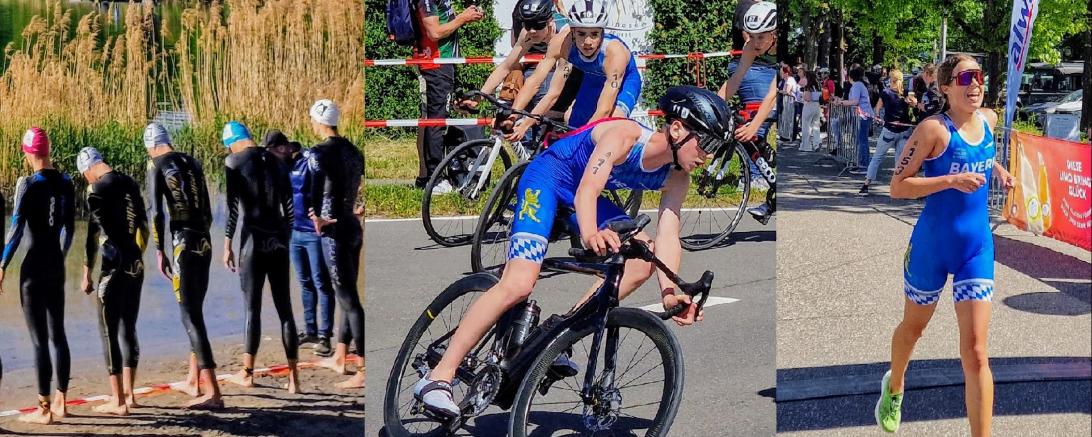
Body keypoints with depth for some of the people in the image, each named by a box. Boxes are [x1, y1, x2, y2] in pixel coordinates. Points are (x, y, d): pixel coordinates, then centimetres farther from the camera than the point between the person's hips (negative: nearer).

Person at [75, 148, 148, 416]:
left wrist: (87, 275, -9)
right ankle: (128, 394, 20)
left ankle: (118, 401, -1)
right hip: (136, 266, 7)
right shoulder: (130, 183, 10)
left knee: (109, 332, -1)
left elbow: (93, 234, -14)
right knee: (128, 328, 15)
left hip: (114, 267, -7)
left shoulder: (97, 189, -11)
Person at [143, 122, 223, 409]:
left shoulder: (157, 165, -1)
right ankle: (194, 381, 29)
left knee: (191, 316, -7)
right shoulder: (192, 162, 17)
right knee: (195, 311, 19)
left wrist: (159, 251, -5)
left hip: (184, 243, -6)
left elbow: (155, 211, -9)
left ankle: (212, 392, -14)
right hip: (205, 243, 6)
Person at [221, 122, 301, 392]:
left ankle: (247, 373, 11)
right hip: (279, 240, 4)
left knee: (252, 308, 3)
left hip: (254, 238, -4)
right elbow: (289, 208, 12)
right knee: (284, 308, 5)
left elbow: (232, 207, -7)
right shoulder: (277, 162, 13)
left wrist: (227, 245, -3)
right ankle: (293, 378, 3)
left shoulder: (234, 162, -2)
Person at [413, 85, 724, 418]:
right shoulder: (625, 135, -29)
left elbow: (667, 233, -17)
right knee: (519, 284, -23)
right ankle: (438, 377, -21)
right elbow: (587, 190, -42)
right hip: (547, 178, -8)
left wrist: (669, 290, -34)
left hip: (580, 195, 8)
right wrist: (590, 234, -63)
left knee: (642, 260, -10)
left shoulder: (676, 177, -9)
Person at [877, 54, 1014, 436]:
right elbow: (897, 186, -19)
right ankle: (894, 388, 53)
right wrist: (952, 180, -27)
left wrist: (996, 167, 7)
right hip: (932, 246, -3)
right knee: (913, 328, 22)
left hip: (977, 248, 3)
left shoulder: (989, 119, 2)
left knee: (975, 353, -6)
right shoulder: (934, 128, -16)